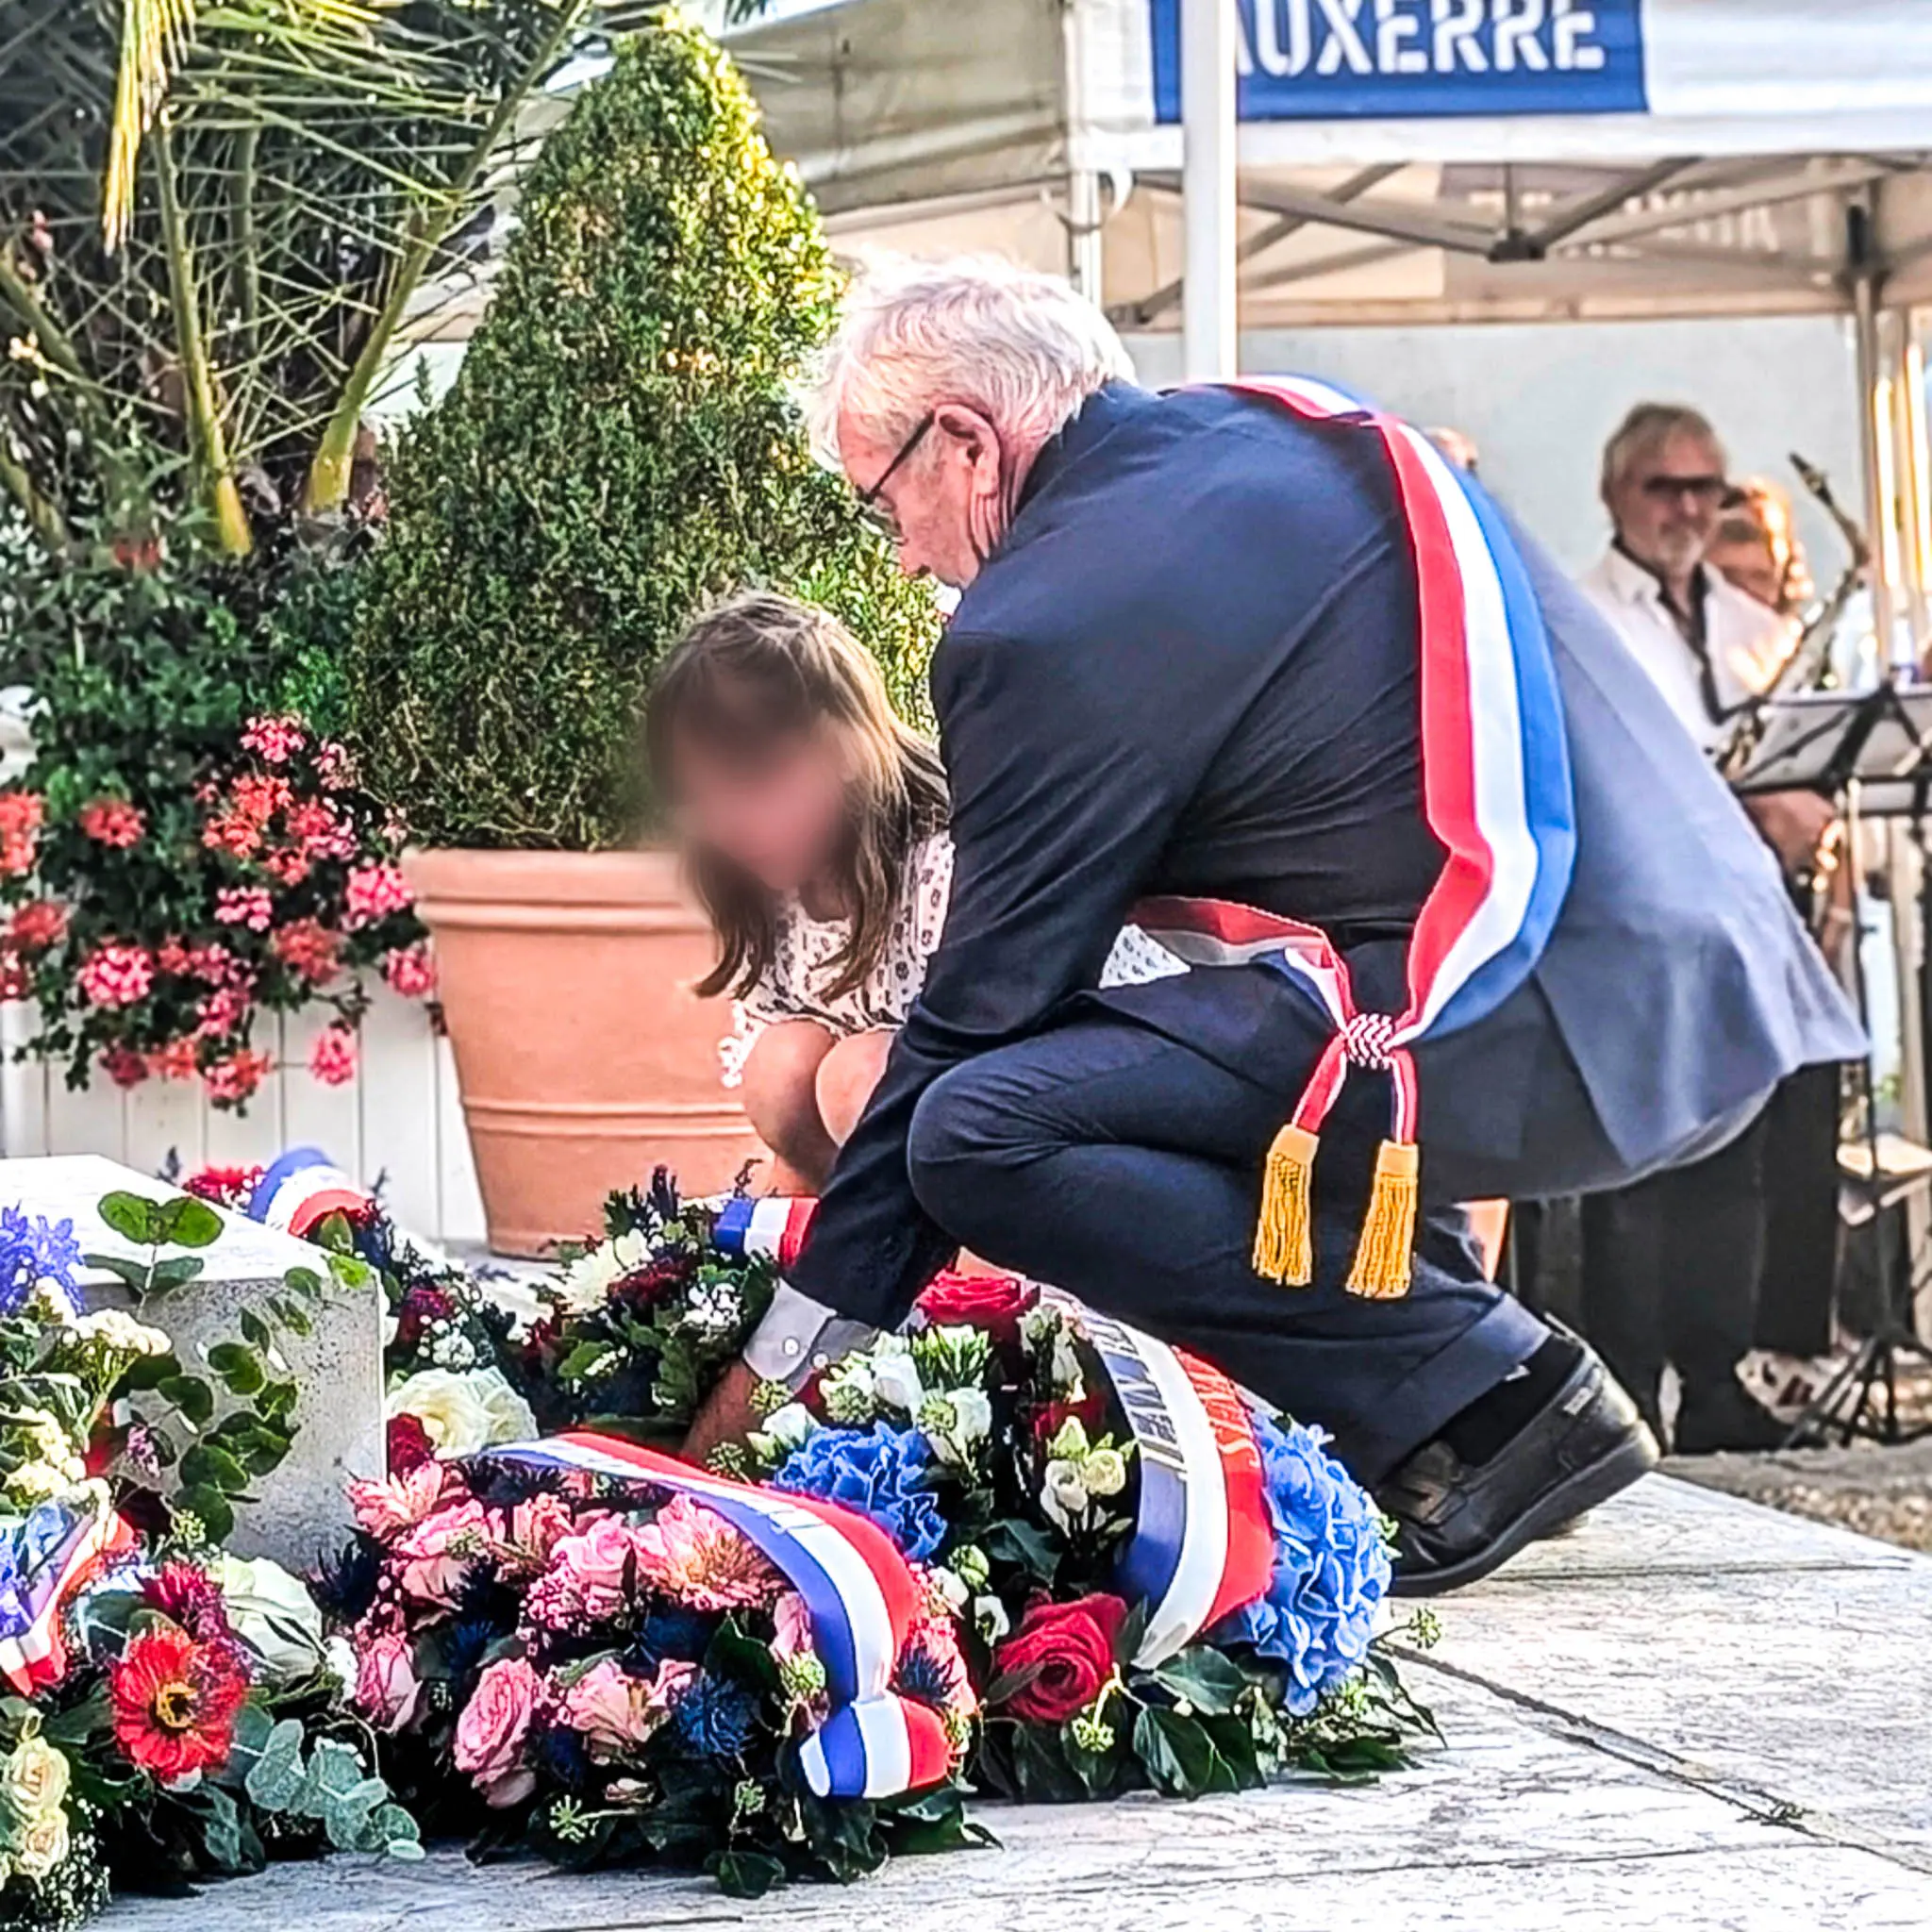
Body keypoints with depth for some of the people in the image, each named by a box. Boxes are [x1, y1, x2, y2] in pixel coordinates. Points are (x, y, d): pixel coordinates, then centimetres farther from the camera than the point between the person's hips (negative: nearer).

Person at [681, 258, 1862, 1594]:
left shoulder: (1063, 607, -8)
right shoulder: (1289, 433, 19)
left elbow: (987, 1002, -3)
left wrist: (787, 1359, 5)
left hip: (1547, 1035, -10)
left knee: (982, 1137, -14)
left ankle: (1486, 1397, -10)